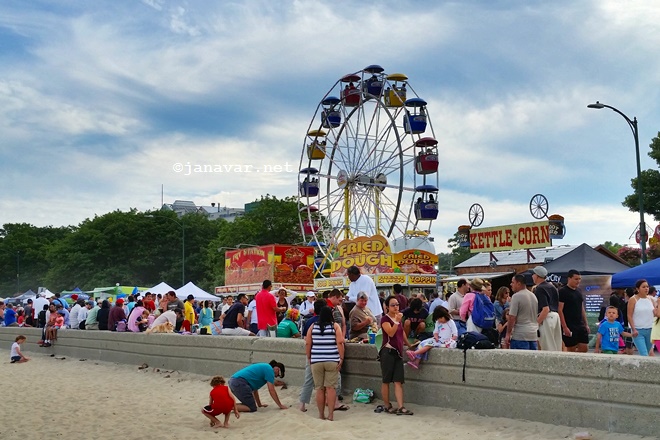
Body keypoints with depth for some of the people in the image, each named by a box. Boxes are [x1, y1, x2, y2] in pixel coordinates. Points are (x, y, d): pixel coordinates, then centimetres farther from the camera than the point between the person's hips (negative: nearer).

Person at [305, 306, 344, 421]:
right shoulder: (335, 326, 2)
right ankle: (330, 414, 1)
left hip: (316, 361, 2)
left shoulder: (313, 326, 7)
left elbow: (307, 343, 6)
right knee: (330, 387, 1)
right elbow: (340, 343, -7)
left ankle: (321, 415, 14)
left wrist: (309, 358, 15)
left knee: (319, 388, 7)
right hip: (332, 361, -1)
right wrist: (341, 358, -4)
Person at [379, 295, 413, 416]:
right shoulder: (385, 319, -8)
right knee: (386, 381, 3)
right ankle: (387, 406, 14)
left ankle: (400, 407, -5)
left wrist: (409, 344, 32)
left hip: (398, 352, 7)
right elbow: (391, 333, -22)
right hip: (388, 352, -7)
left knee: (398, 381, -1)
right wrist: (397, 321, -27)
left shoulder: (399, 317, 15)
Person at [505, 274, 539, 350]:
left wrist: (508, 334, -9)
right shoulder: (533, 296, 14)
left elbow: (512, 317, -14)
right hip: (534, 334, 8)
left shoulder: (516, 296, -12)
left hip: (520, 335, -8)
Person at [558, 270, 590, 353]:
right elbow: (560, 310, -14)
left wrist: (586, 324, 15)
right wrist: (565, 327, -19)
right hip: (569, 327, -7)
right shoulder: (563, 292, -10)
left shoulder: (579, 291, 14)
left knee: (584, 348, 5)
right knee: (571, 350, -2)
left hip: (581, 326, 7)